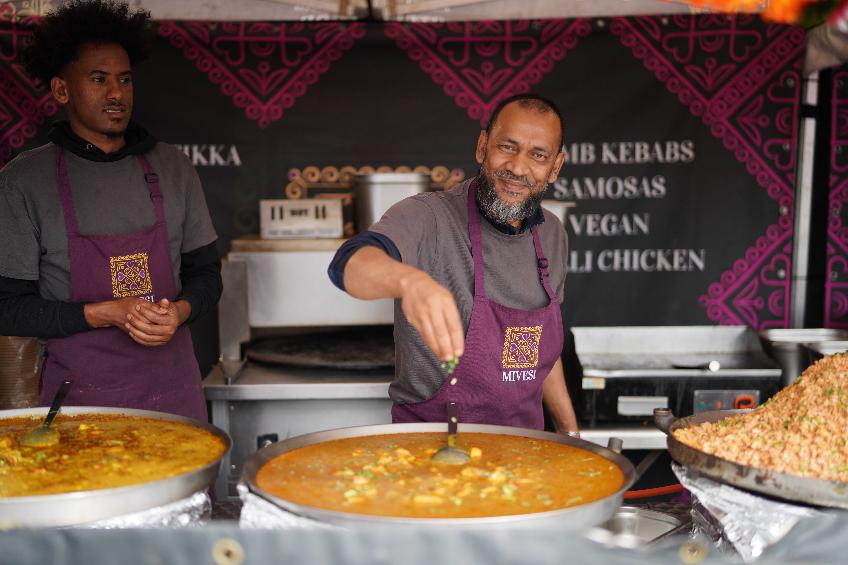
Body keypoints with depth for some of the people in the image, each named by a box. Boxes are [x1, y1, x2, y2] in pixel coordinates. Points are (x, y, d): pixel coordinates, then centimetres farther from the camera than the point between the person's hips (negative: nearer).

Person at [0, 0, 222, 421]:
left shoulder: (172, 168, 6)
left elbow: (206, 273, 11)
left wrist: (178, 313, -11)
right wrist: (109, 313, -16)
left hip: (173, 390, 3)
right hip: (78, 396, -2)